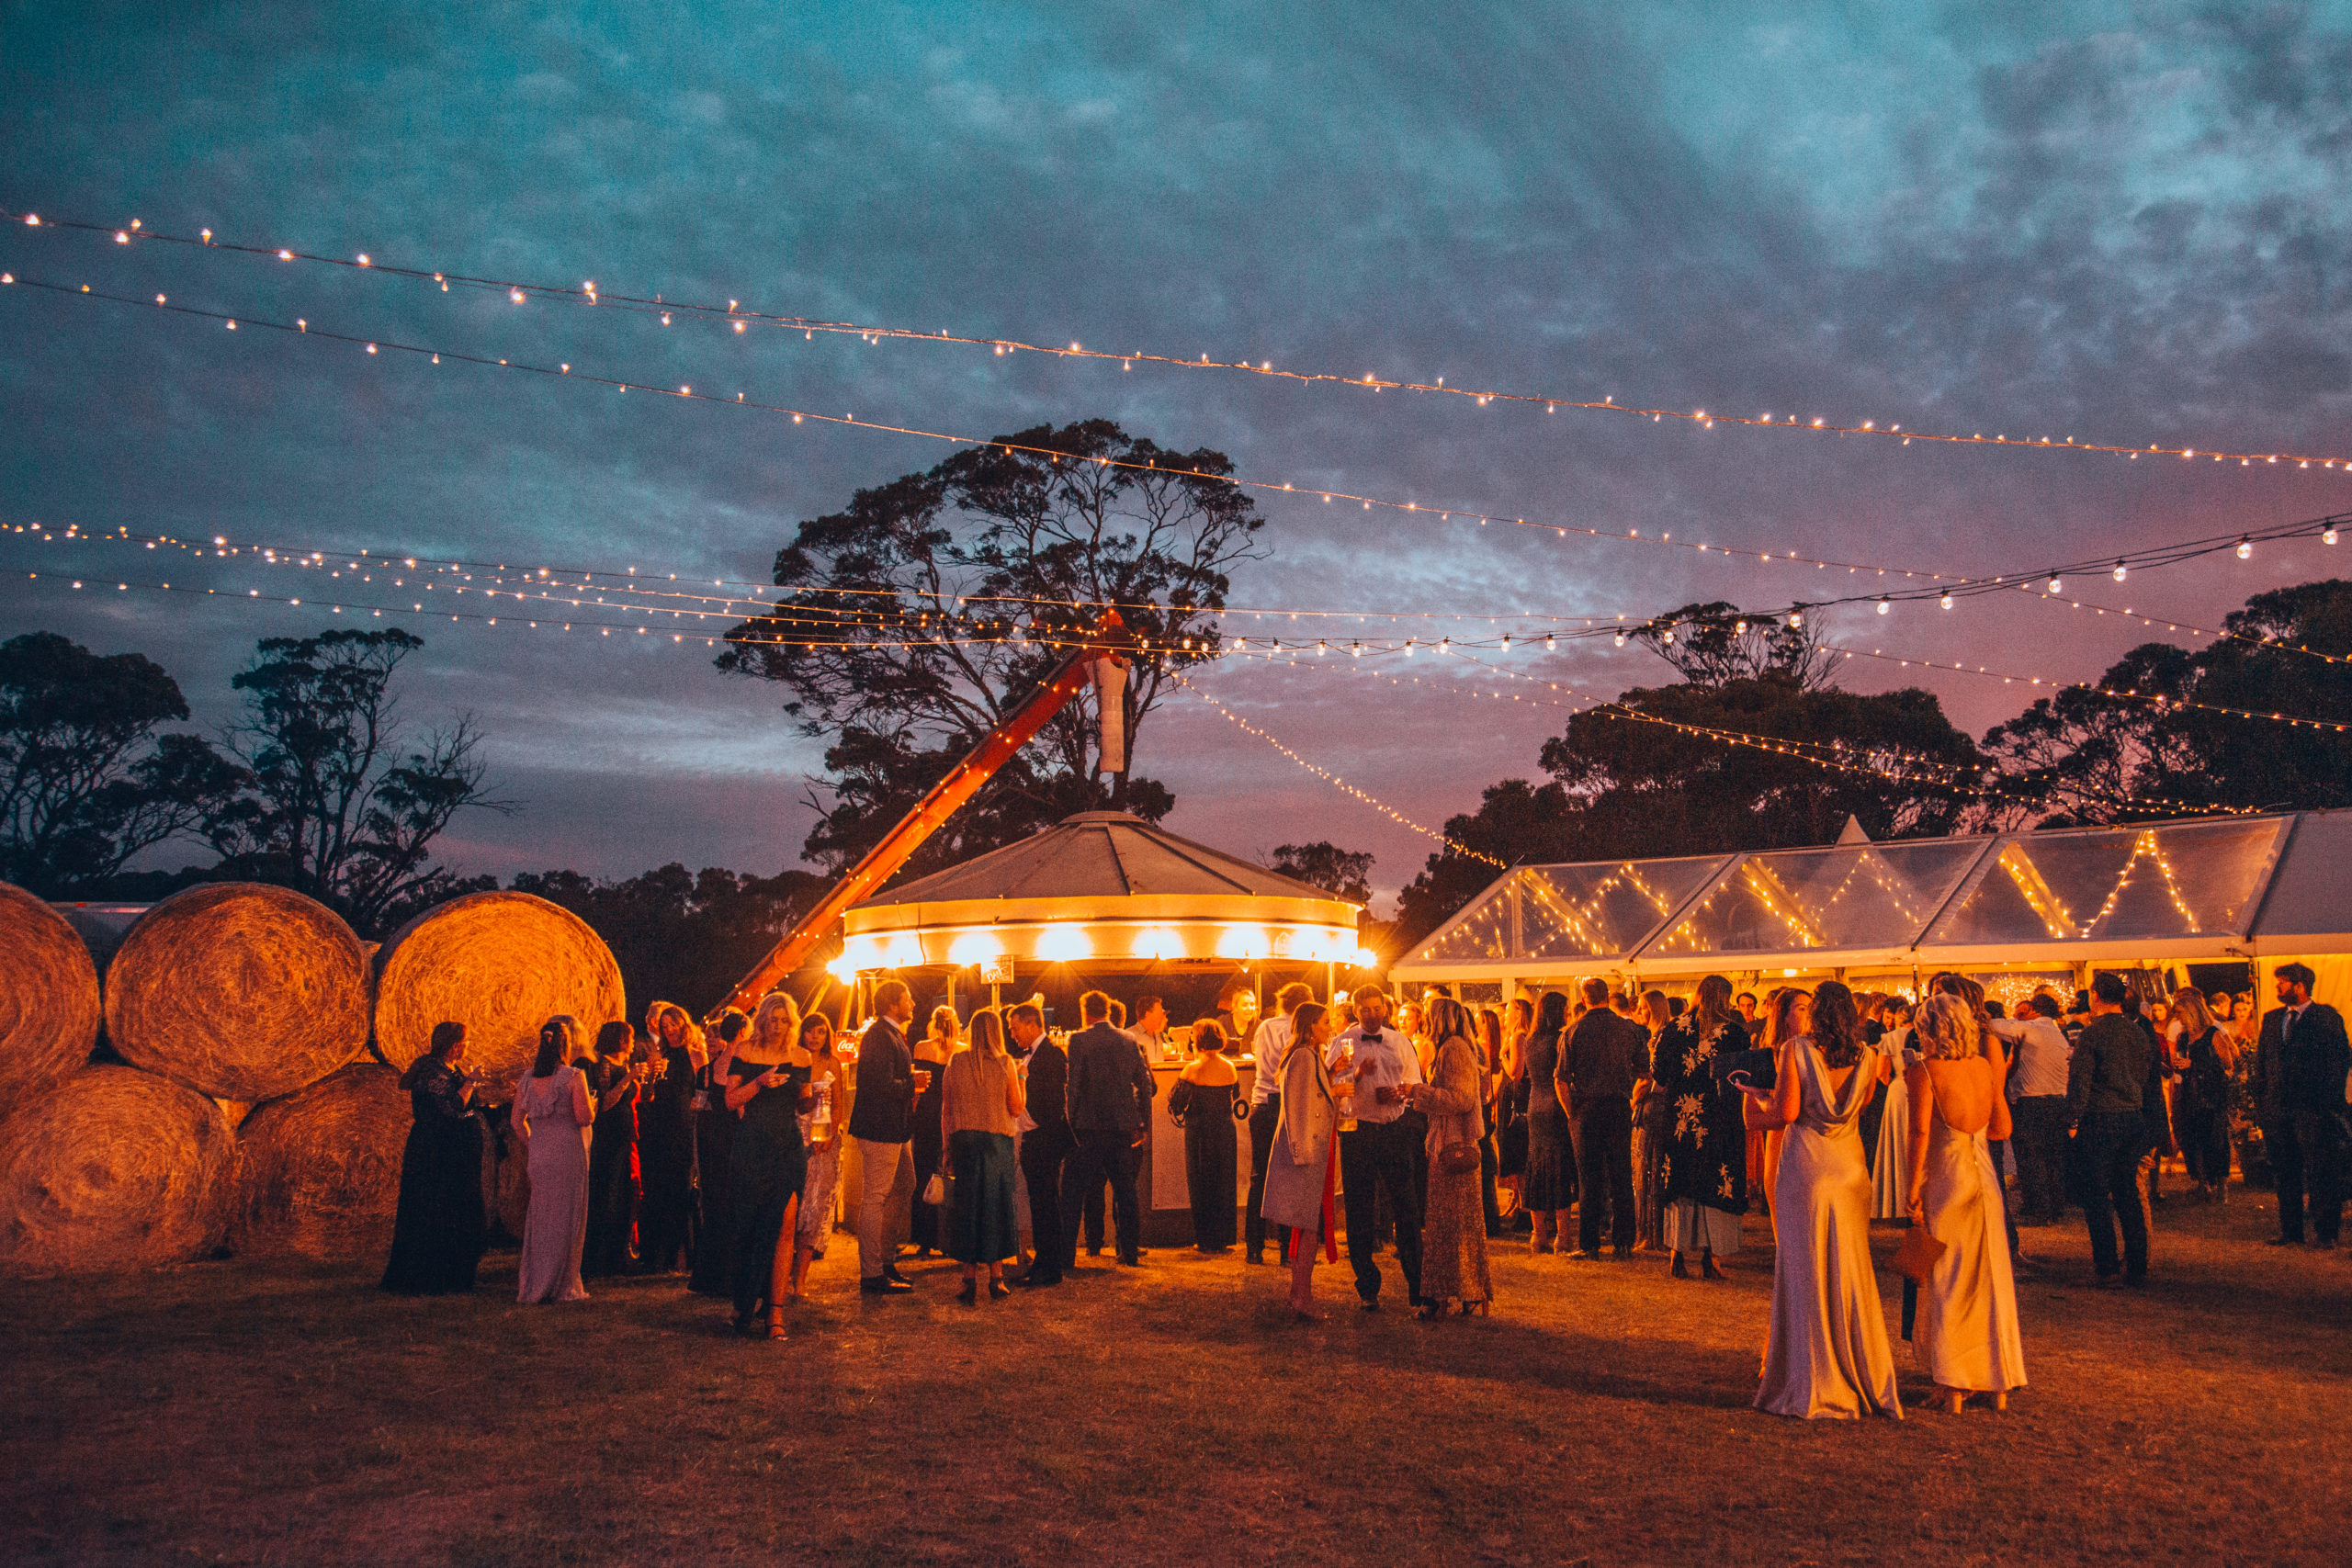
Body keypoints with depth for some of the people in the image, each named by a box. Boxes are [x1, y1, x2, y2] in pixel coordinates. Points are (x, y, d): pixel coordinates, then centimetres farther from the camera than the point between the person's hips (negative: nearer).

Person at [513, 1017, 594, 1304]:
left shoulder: (528, 1078, 5)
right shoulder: (574, 1076, -11)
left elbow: (517, 1119, 9)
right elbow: (584, 1117, -13)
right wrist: (593, 1104, 7)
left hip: (538, 1154, 5)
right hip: (568, 1152, -5)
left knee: (539, 1216, 15)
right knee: (566, 1217, 3)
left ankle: (532, 1284, 21)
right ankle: (561, 1285, 7)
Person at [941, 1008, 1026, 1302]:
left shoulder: (956, 1061, 1)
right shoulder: (1005, 1063, -4)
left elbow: (945, 1109, 5)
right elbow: (1016, 1108, 0)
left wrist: (947, 1146, 11)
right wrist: (1021, 1078, 13)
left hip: (962, 1139, 1)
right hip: (998, 1139, -1)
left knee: (966, 1204, 6)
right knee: (997, 1205, 9)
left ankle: (970, 1278, 5)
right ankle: (996, 1277, 10)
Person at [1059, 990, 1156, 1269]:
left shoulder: (1079, 1040, -8)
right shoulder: (1128, 1041, 5)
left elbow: (1073, 1085, -11)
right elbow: (1146, 1085, 6)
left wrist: (1072, 1123, -3)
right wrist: (1140, 1120, 15)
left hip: (1090, 1128, -4)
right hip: (1123, 1127, 4)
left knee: (1073, 1191, 4)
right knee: (1125, 1189, 13)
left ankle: (1066, 1254, 3)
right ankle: (1131, 1253, 15)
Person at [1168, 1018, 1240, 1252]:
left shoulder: (1192, 1069, -13)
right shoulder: (1230, 1068, 0)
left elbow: (1176, 1105, -10)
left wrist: (1175, 1086, 9)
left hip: (1199, 1133, -3)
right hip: (1225, 1131, 3)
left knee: (1200, 1184, 7)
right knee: (1224, 1184, 12)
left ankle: (1204, 1240, 9)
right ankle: (1223, 1239, 15)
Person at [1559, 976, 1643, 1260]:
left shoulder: (1575, 1031, -3)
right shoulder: (1629, 1028, 2)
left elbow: (1561, 1080, -5)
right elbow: (1643, 1070, 7)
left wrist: (1572, 1113, 3)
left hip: (1588, 1109, -1)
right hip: (1620, 1107, 1)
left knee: (1589, 1180, 3)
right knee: (1621, 1177, 8)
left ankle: (1588, 1245, 5)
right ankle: (1623, 1242, 10)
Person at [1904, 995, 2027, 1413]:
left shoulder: (1924, 1071, -11)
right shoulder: (1985, 1066, 4)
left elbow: (1920, 1131, -17)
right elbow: (2002, 1128, 8)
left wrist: (1913, 1186, -11)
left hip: (1943, 1179, -5)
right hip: (1983, 1176, 5)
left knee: (1947, 1282, 5)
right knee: (1990, 1277, 13)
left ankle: (1954, 1387, 8)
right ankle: (1999, 1383, 19)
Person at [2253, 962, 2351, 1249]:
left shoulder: (2327, 1017, -2)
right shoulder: (2271, 1018, 14)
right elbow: (2261, 1061, 16)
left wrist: (2329, 1101, -12)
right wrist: (2261, 1101, 9)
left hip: (2314, 1108, -5)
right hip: (2277, 1108, 5)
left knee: (2321, 1173, 0)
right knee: (2285, 1172, 10)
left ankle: (2325, 1233, 9)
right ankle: (2290, 1231, 17)